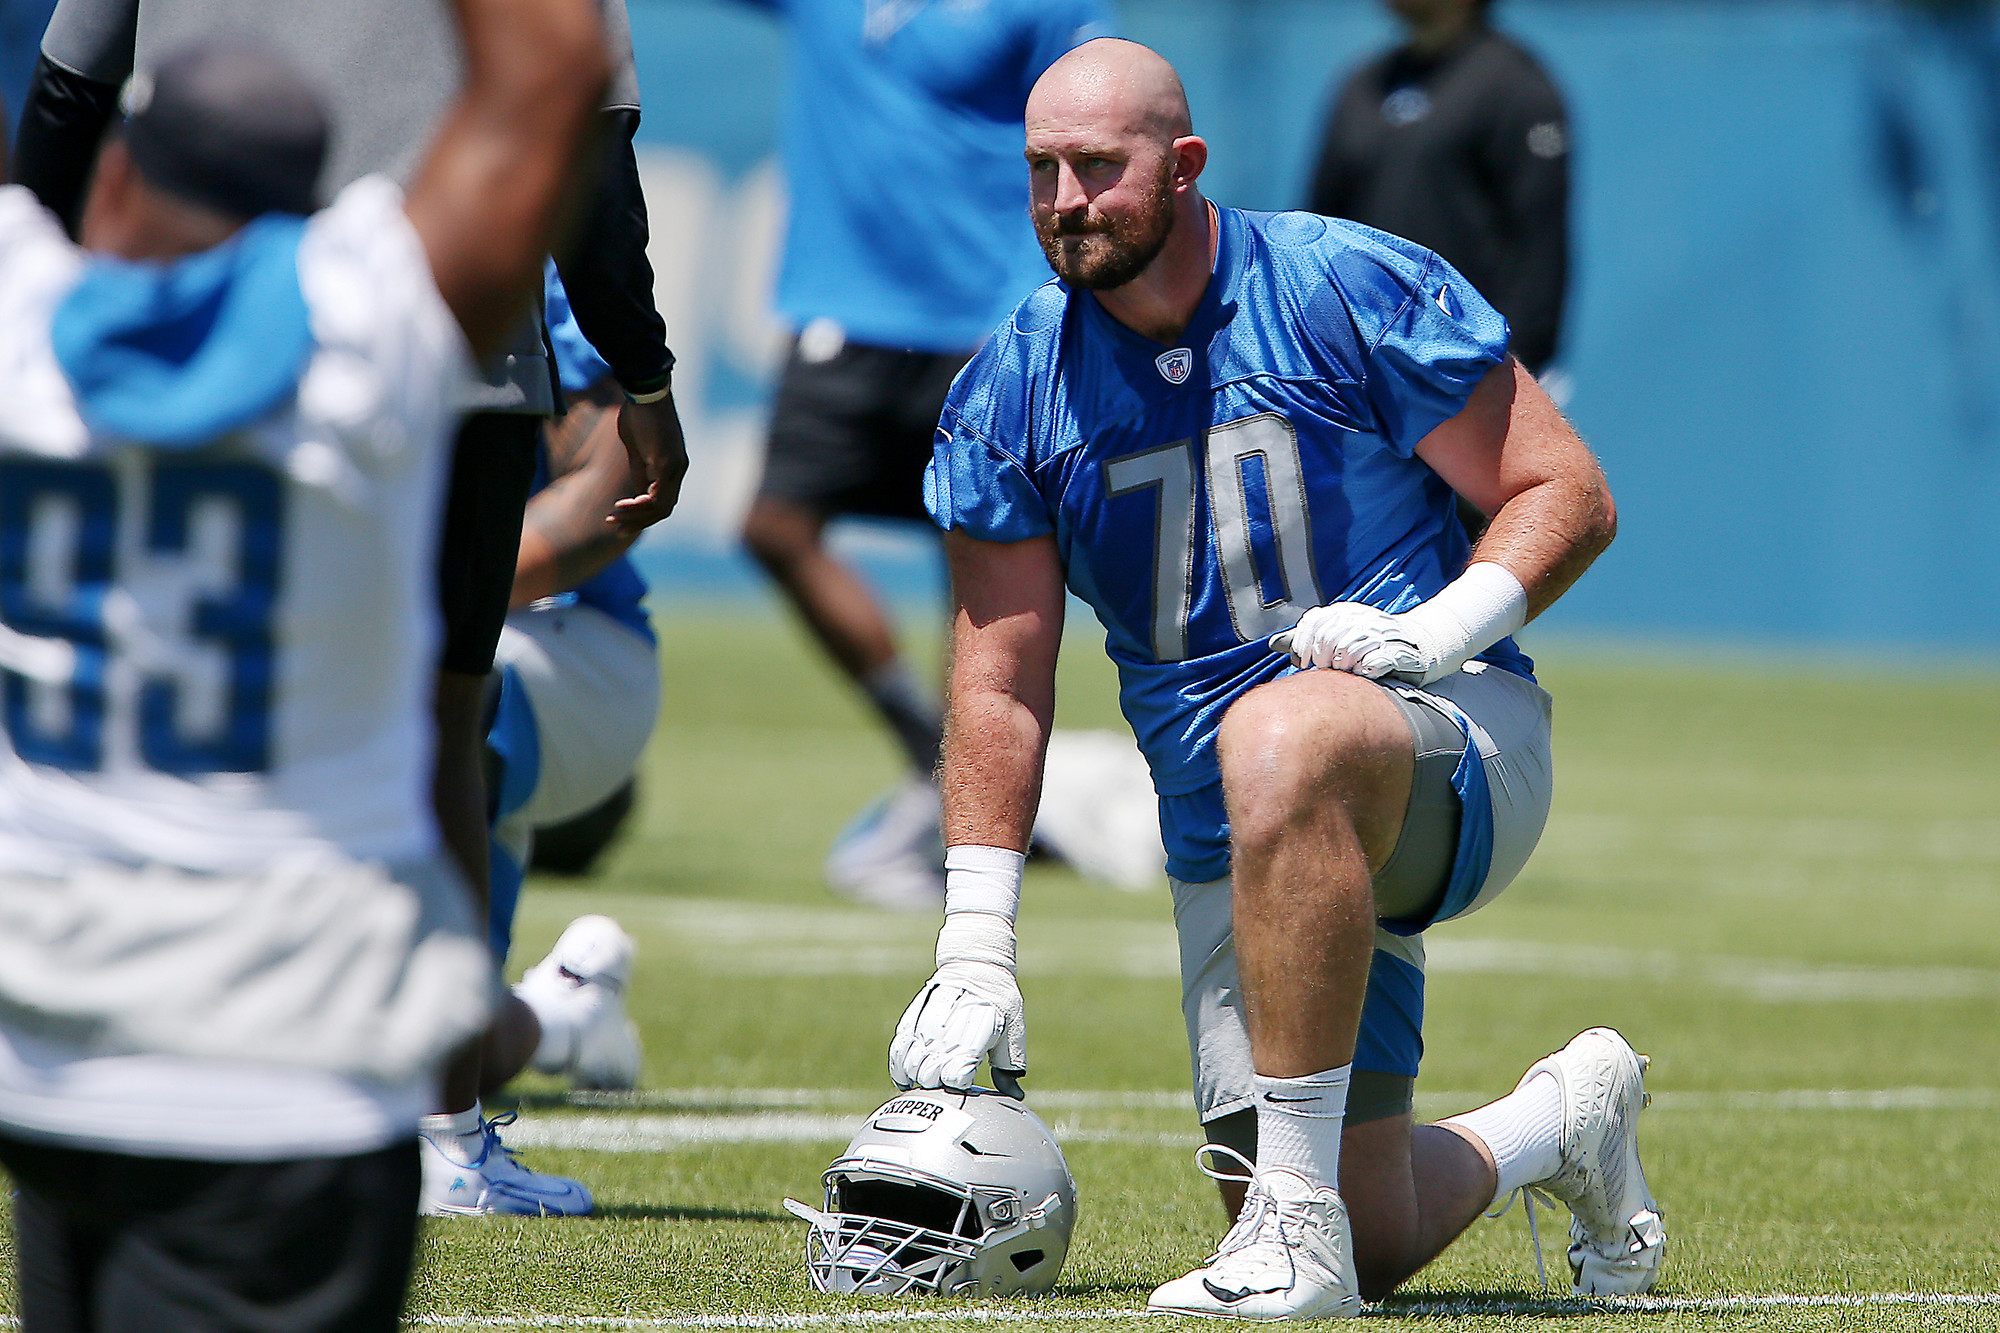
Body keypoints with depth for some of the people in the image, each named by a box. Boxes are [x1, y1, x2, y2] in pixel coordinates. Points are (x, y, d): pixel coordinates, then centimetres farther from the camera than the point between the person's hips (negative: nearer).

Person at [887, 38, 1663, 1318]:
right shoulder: (1009, 394, 3)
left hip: (1458, 739, -5)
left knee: (1281, 741, -42)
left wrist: (1437, 632, -22)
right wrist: (976, 951, -1)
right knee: (1370, 1242, -4)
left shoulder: (1350, 289, -8)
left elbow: (1568, 494, -4)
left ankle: (1301, 1212, -37)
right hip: (1230, 847, 5)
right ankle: (1563, 1121, 33)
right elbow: (1000, 681, 6)